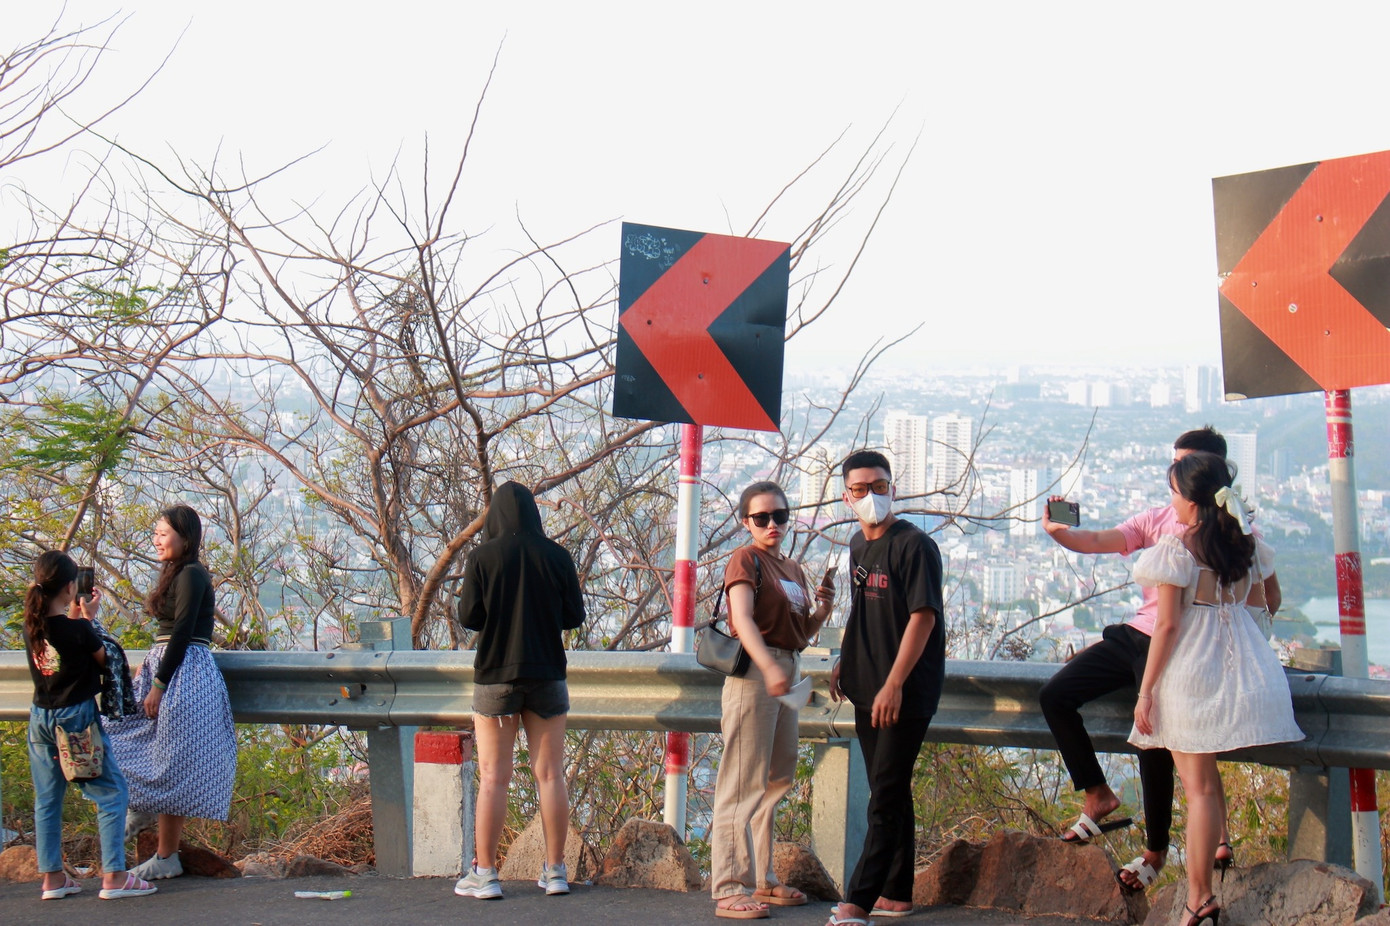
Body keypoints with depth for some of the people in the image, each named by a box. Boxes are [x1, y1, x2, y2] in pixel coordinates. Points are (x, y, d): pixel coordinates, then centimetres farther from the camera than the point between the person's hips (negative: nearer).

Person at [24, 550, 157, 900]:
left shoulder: (32, 627, -1)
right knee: (112, 792, 2)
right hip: (77, 717, -6)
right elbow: (103, 659, -1)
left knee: (47, 799, 13)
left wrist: (76, 615, 17)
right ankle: (113, 876, -2)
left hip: (41, 719, 7)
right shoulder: (79, 630, -18)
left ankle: (52, 878, 15)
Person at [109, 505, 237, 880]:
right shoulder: (175, 574, 17)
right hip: (165, 665, 10)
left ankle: (166, 859, 2)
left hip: (185, 673, -10)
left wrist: (158, 685, -19)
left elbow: (182, 633, -18)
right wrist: (147, 670, 15)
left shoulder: (192, 575, -13)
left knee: (170, 766, -4)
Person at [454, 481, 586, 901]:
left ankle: (484, 874, 2)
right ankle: (555, 872, 11)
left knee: (493, 778, 2)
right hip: (547, 674, 2)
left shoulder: (483, 557, -7)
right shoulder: (556, 556, -1)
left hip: (495, 676, -2)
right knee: (550, 775, 7)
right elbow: (574, 615, 3)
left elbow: (469, 617, -8)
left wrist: (463, 597, 14)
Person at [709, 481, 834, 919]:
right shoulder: (746, 559, -6)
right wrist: (769, 667, -35)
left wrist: (823, 609, 2)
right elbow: (742, 619, -21)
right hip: (754, 672, -9)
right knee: (744, 784, -9)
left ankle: (761, 879, 24)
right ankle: (730, 888, -9)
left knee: (775, 783, 14)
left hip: (786, 674, 9)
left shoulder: (794, 569, 19)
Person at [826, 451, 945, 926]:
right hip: (867, 689, 9)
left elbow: (922, 617, -19)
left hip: (906, 692, -8)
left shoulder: (915, 546, -14)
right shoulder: (859, 545, 12)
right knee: (890, 793, 15)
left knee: (886, 797, -7)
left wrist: (893, 685, -23)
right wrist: (845, 661, 18)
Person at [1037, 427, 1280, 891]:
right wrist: (1058, 531, -19)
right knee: (1055, 696, 0)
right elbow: (1100, 541, 0)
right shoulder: (1158, 519, 14)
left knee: (1154, 741, -12)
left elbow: (1262, 595, -2)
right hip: (1135, 634, 7)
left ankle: (1156, 850, 8)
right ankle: (1098, 796, 10)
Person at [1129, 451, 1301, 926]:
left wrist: (1145, 690, -8)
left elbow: (1167, 624, -13)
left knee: (1199, 787, -3)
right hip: (1241, 667, 6)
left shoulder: (1177, 550, -13)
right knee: (1207, 780, 18)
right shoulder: (1247, 545, 5)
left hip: (1191, 670, -6)